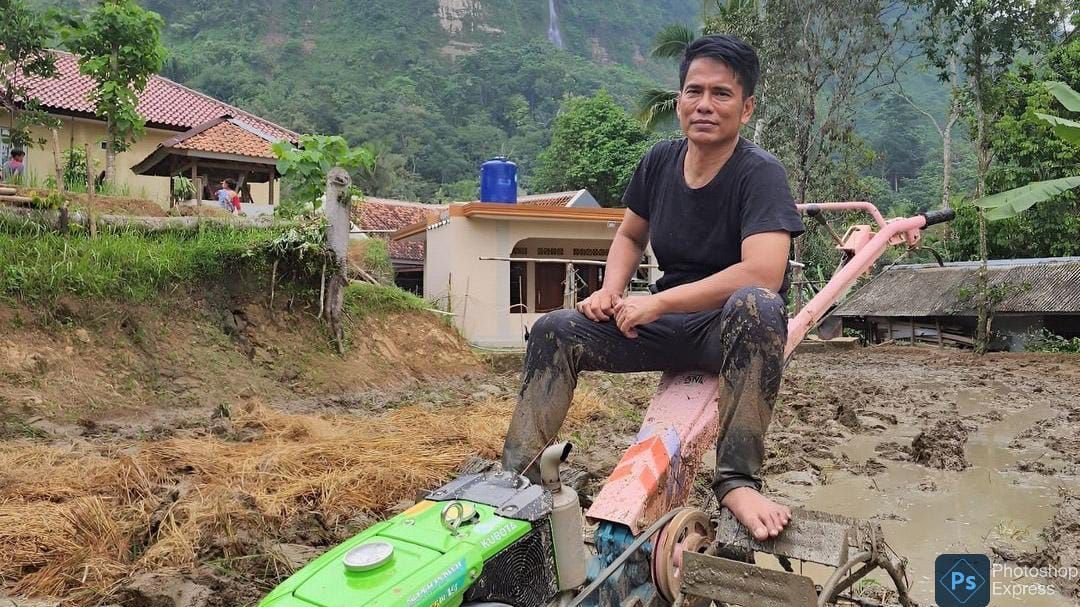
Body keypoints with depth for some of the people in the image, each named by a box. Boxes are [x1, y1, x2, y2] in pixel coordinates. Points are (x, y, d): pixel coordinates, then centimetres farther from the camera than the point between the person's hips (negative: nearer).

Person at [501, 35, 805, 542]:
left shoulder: (761, 174, -18)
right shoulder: (660, 161, 0)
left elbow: (763, 273, -32)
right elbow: (629, 236, 16)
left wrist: (658, 303, -27)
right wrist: (611, 291, -6)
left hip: (734, 329, -5)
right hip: (669, 326, 6)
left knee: (754, 306, -40)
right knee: (555, 331, -9)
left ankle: (736, 481, -33)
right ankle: (517, 476, -7)